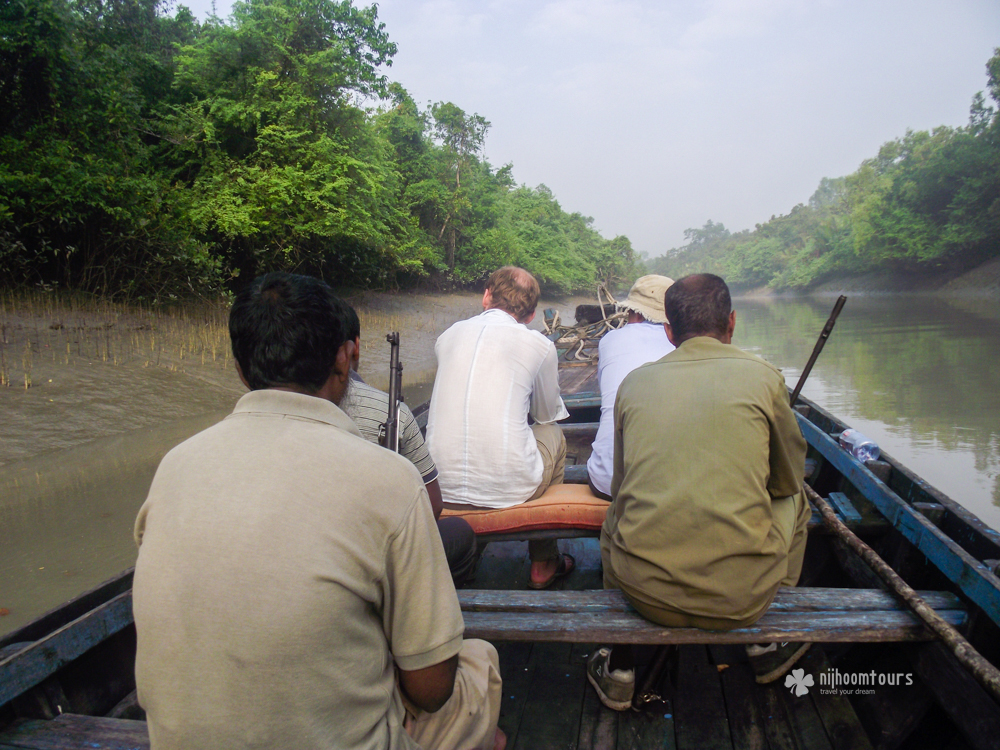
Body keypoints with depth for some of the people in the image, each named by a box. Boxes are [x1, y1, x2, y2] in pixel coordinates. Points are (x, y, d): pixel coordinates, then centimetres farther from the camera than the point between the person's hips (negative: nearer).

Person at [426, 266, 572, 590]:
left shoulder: (449, 335, 10)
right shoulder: (539, 345, 0)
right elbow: (549, 413, 17)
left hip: (443, 488, 4)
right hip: (509, 488, -3)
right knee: (553, 433, 25)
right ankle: (544, 565, 34)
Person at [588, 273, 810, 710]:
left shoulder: (634, 383, 5)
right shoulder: (763, 376, 0)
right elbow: (790, 480, 15)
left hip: (644, 591, 1)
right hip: (742, 595, -1)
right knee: (795, 501, 27)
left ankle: (618, 667, 29)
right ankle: (765, 644, 37)